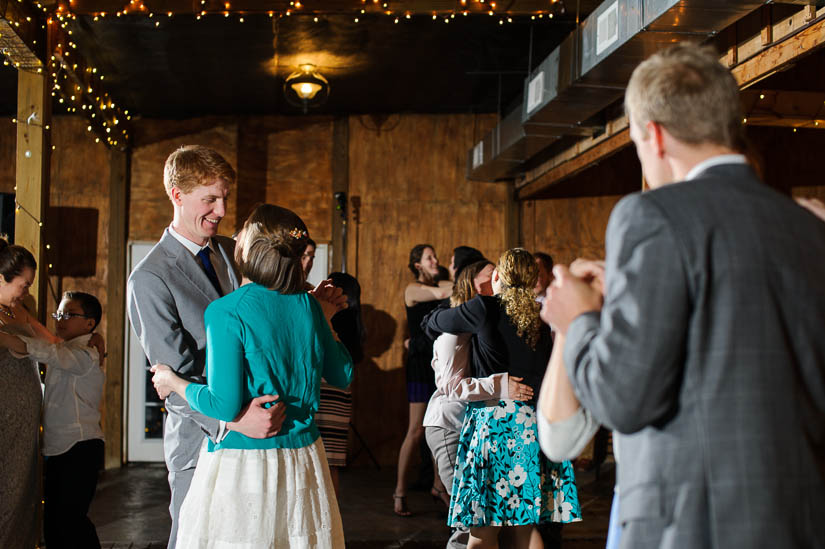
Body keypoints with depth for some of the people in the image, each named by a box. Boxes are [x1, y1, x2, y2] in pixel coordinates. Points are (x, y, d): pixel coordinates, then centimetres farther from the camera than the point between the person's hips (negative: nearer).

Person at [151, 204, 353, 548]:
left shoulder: (227, 312, -15)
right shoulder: (308, 306, 0)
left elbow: (225, 406, -18)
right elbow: (342, 375, 12)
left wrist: (175, 383, 0)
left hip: (243, 465, -5)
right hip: (302, 459, 5)